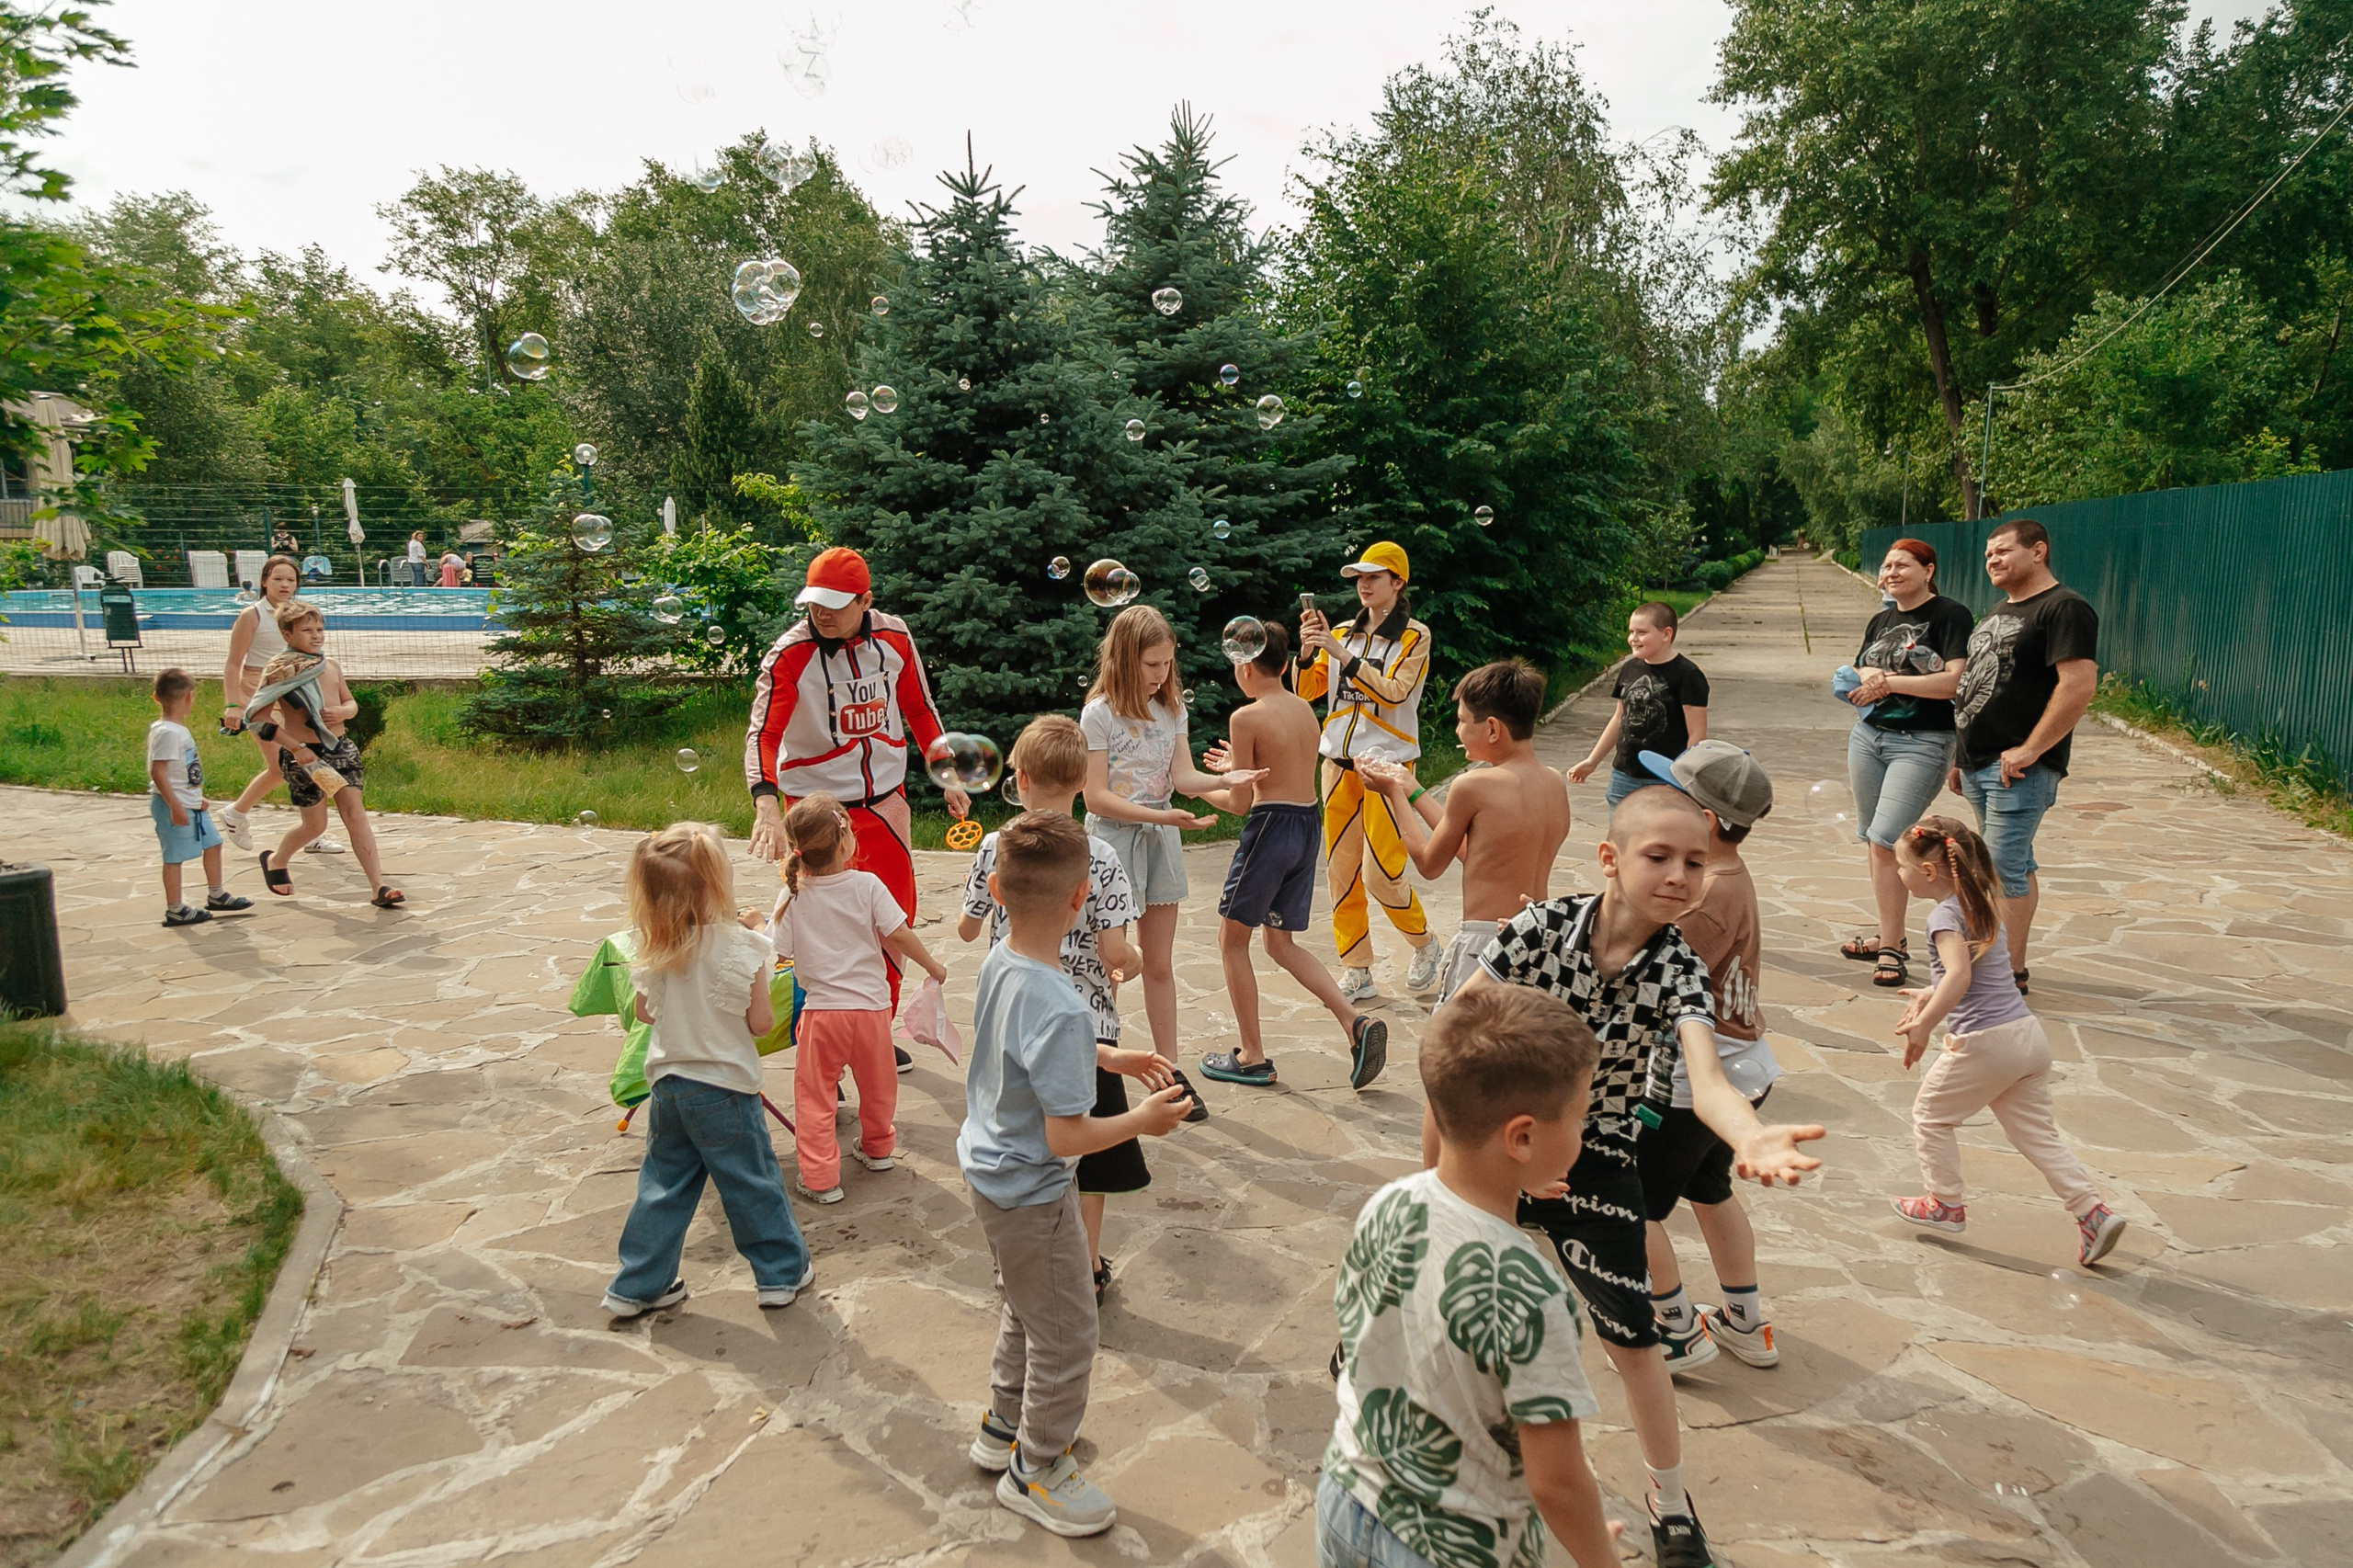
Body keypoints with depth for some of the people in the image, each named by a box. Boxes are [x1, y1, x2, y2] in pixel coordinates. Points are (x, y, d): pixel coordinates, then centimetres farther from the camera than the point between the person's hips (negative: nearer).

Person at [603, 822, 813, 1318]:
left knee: (663, 1184, 18)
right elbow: (760, 1023, -13)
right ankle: (782, 1272, 24)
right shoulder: (739, 946, -20)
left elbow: (644, 1012, 7)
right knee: (752, 1183, 10)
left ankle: (637, 1286, 26)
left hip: (667, 1084, 5)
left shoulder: (650, 947, -6)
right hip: (724, 1087, -5)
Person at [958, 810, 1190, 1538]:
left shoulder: (995, 964, -7)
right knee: (1065, 1336, 12)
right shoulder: (1059, 1009, -34)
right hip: (1032, 1195, -9)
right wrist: (1142, 1120, -15)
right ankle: (1037, 1470, 33)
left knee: (1026, 1310, 30)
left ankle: (1005, 1428, 50)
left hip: (988, 1171, 9)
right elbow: (1066, 1135, -29)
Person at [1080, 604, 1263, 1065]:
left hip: (1160, 839, 5)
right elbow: (1096, 797, -15)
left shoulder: (1171, 707, 6)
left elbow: (1183, 776, -3)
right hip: (1113, 838, -5)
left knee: (1160, 965, 12)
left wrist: (1225, 779, -23)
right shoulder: (1100, 713, -11)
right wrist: (1161, 816, -24)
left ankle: (1167, 1063, 21)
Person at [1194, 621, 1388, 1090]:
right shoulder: (1305, 709, 9)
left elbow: (1240, 803, -11)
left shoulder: (1246, 717, -13)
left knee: (1232, 940, 9)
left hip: (1271, 827, -8)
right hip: (1309, 826, 8)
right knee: (1281, 943, 18)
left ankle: (1252, 1058, 13)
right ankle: (1356, 1022, 3)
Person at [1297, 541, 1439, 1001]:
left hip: (1387, 762, -5)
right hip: (1338, 761, 5)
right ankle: (1356, 972, 12)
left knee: (1381, 872, -9)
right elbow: (1308, 690, 9)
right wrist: (1308, 651, -8)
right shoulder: (1343, 634, 13)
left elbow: (1394, 692, -15)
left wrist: (1344, 655, -20)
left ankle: (1424, 944, 18)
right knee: (1341, 871, 3)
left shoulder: (1414, 636, -1)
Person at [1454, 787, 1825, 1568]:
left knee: (1631, 1338, 4)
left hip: (1595, 1155, 0)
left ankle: (1670, 1501, 27)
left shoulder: (1678, 970, -21)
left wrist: (1751, 1136, -61)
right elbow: (1458, 1018, -13)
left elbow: (1706, 1077, -38)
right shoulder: (1540, 926, -21)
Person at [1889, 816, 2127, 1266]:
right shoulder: (1982, 906, 14)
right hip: (2029, 1035, 9)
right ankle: (2093, 1211, 8)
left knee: (1931, 1114, 12)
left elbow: (1959, 976, -31)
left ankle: (1947, 1204, 22)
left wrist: (1923, 1025, -29)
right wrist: (1931, 997, 29)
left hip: (1985, 1042, -9)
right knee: (2036, 1132, 15)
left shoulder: (1944, 915, -15)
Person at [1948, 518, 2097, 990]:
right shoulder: (2000, 611, 19)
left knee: (2005, 868, -8)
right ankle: (2007, 961, 23)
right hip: (1978, 764, 9)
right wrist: (1961, 756, 20)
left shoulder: (2064, 609, -11)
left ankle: (2009, 974, 0)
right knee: (2015, 865, 16)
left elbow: (2080, 684, -21)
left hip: (2018, 766, -9)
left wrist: (2029, 751, -21)